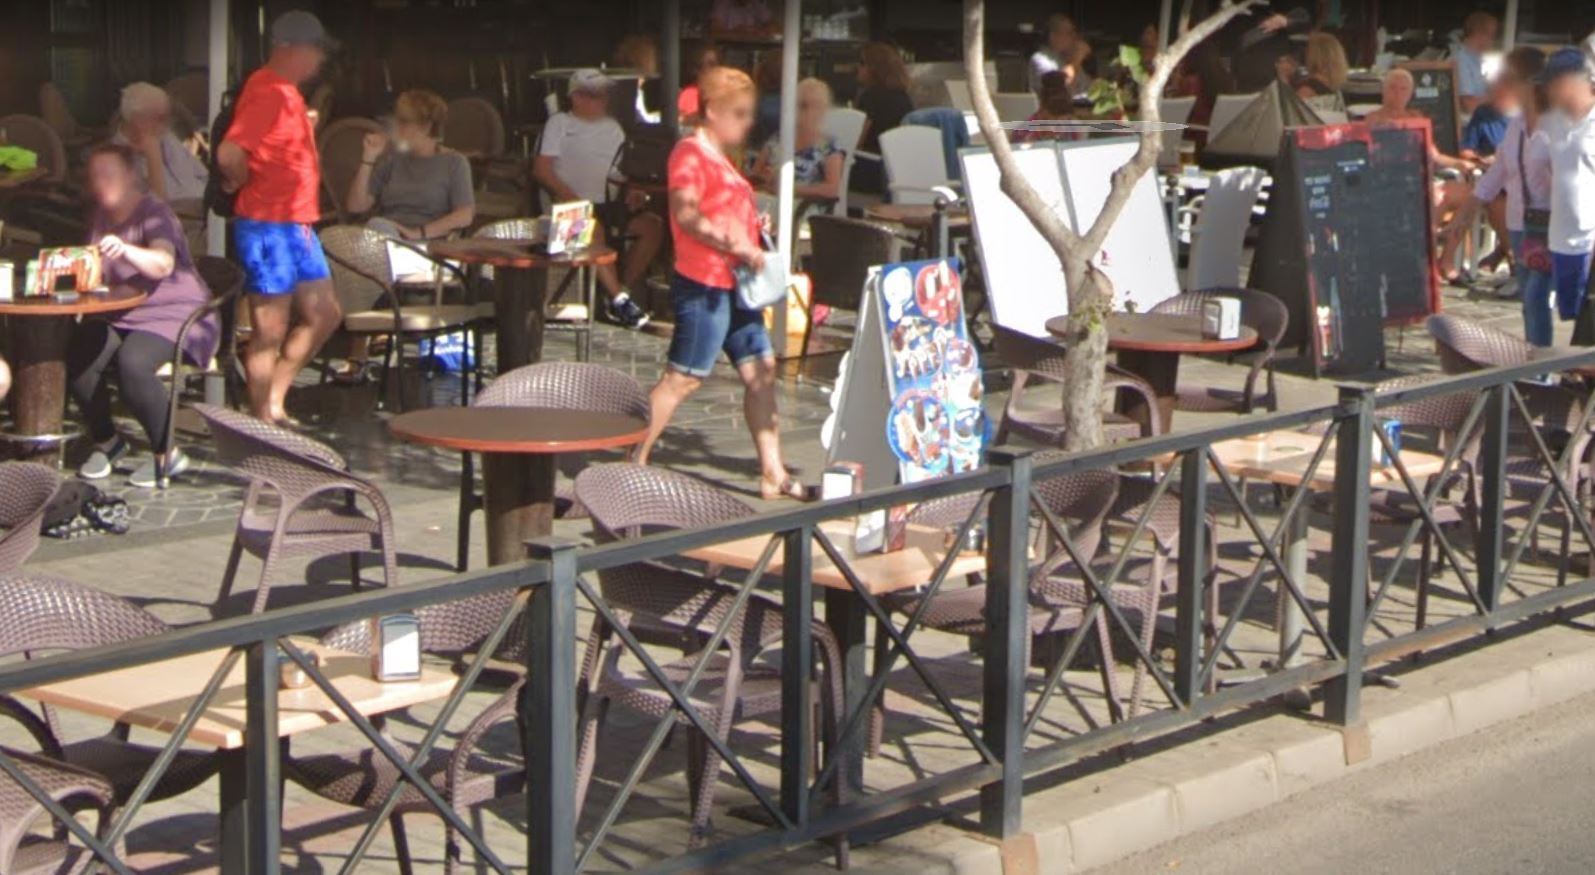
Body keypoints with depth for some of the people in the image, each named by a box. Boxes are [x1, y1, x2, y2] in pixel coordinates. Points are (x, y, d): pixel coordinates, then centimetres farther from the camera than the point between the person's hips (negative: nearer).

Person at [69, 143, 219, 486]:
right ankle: (107, 442, 2)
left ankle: (167, 454, -17)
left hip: (174, 313, -7)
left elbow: (163, 264, -32)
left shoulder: (153, 213, -10)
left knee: (132, 362, -35)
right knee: (76, 360, -22)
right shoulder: (102, 217, 14)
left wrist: (125, 250, -49)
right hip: (122, 316, 7)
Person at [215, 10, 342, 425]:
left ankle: (274, 400, 24)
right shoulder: (267, 92, -19)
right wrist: (243, 182, -12)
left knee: (324, 314, 16)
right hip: (268, 227, -10)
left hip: (296, 225, 10)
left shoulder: (286, 92, 14)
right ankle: (265, 423, 8)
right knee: (270, 332, -1)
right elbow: (229, 154, -29)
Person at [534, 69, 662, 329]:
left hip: (608, 203, 6)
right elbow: (541, 169, -4)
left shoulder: (612, 127, 23)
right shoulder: (560, 123, 6)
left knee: (653, 226, -18)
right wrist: (568, 196, -18)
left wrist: (634, 191, 0)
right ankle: (619, 299, -29)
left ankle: (622, 291, -16)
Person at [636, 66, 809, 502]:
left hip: (733, 284, 10)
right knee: (683, 377, -6)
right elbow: (687, 214, -23)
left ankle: (773, 474, 10)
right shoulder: (691, 152, -11)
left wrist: (754, 226, 14)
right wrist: (737, 246, -26)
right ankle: (634, 462, 3)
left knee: (761, 369, 7)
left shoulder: (720, 157, 20)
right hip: (703, 285, -10)